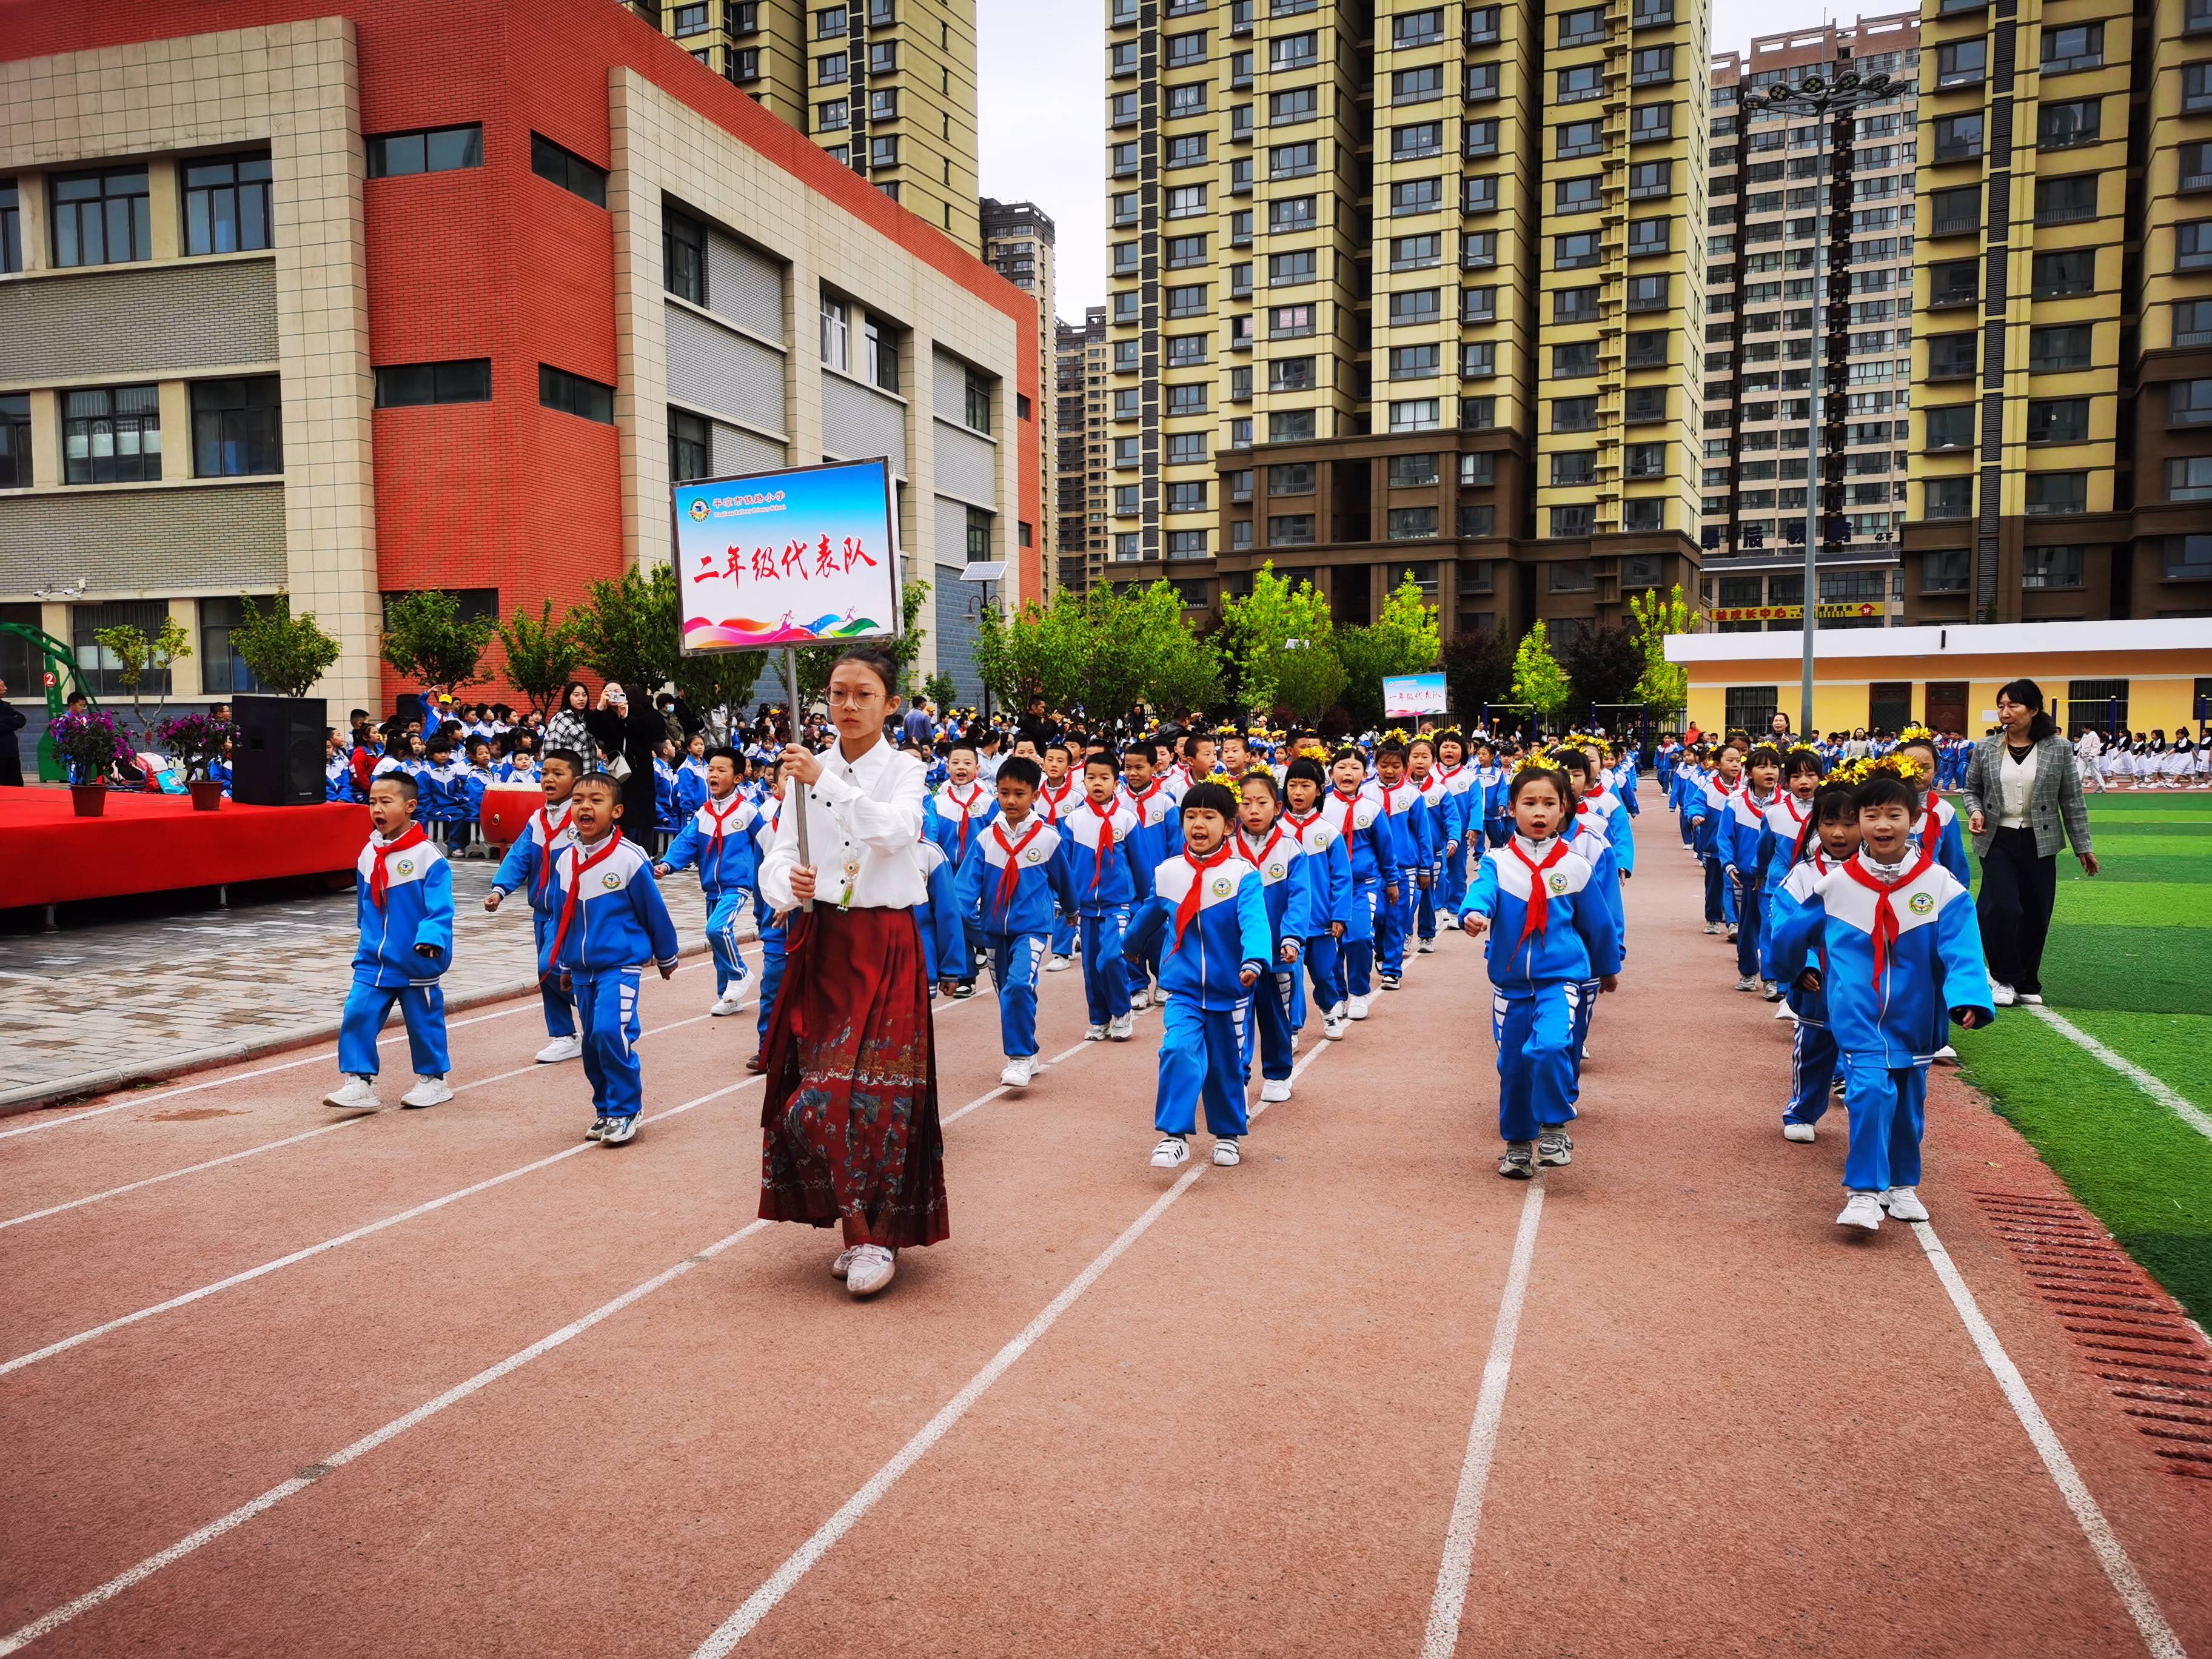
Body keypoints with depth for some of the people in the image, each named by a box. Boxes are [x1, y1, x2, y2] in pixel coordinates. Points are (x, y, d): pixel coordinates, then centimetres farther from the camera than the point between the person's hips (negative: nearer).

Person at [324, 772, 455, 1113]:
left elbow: (440, 908, -19)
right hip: (373, 960, 5)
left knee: (423, 1021, 7)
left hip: (415, 963, -5)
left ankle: (433, 1081, 24)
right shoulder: (368, 855, 5)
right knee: (357, 1015, -4)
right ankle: (360, 1084, 2)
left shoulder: (427, 855, -15)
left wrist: (431, 940, -33)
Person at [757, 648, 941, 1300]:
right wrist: (789, 885, -19)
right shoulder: (808, 770, 7)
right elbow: (776, 859, 2)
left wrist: (827, 781, -29)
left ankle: (879, 1232, 9)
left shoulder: (904, 770, -1)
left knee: (872, 1094, -7)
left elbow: (895, 831, -22)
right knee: (812, 1099, 2)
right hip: (819, 945, 3)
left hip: (883, 947, -3)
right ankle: (856, 1228, 19)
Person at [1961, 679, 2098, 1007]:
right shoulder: (1985, 749, -1)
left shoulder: (2059, 749, -2)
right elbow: (1972, 789, 12)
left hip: (2039, 843, 1)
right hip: (1998, 841, -1)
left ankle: (2027, 984, 25)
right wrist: (1975, 811, -10)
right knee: (2002, 908, -15)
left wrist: (2083, 847, 5)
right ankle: (2005, 978, 7)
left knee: (2036, 916, 7)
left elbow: (2072, 800, 3)